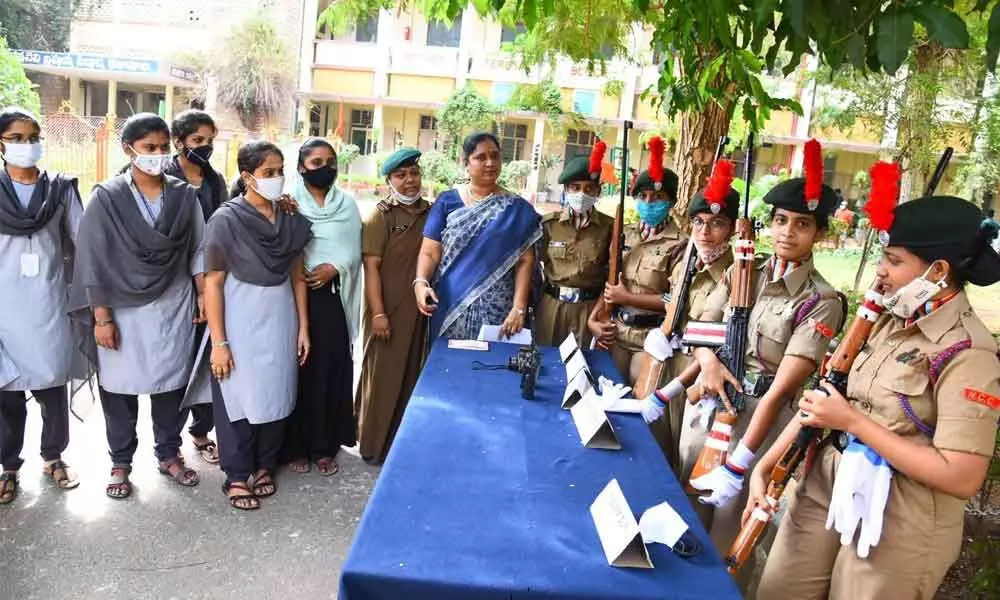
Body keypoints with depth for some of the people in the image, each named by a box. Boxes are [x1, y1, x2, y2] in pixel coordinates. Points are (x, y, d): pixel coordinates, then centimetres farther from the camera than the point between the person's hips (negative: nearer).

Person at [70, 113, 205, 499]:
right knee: (120, 388, 8)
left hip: (173, 309, 2)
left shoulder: (185, 196, 1)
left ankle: (169, 454, 28)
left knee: (171, 384, 10)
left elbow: (198, 252, 6)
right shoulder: (106, 198, -6)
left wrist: (203, 296, 1)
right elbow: (93, 263, -7)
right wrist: (101, 317, -10)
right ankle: (120, 462, 25)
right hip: (122, 312, -1)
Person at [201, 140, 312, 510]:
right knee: (239, 397, 5)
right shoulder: (226, 219, -11)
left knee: (276, 395, 11)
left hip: (280, 322, 4)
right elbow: (213, 283, -11)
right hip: (241, 323, -4)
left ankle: (264, 466, 29)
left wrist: (303, 327, 5)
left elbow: (297, 277, 8)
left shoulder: (291, 221, 2)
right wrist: (218, 342, -14)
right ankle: (237, 476, 20)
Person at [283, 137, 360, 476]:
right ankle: (295, 446, 16)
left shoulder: (347, 205, 8)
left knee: (329, 371, 5)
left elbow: (354, 251, 5)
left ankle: (324, 446, 18)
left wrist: (334, 267, -13)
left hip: (332, 298, 2)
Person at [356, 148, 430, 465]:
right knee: (383, 375, 4)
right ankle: (375, 444, 18)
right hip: (389, 310, -5)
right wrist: (378, 313, -18)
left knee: (414, 374, 13)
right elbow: (371, 266, -12)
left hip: (420, 309, 5)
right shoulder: (381, 215, -8)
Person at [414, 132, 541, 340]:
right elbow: (430, 252, 1)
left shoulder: (517, 208, 4)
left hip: (497, 309, 0)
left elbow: (525, 261, 0)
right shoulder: (448, 201, 5)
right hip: (451, 305, 1)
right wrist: (420, 283, -18)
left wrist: (519, 308, -10)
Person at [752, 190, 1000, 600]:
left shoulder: (967, 352, -19)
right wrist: (764, 466, 0)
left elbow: (962, 478, -25)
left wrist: (853, 421, -21)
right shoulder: (889, 322, 4)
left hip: (897, 522, -7)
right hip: (827, 487, 7)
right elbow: (823, 400, 7)